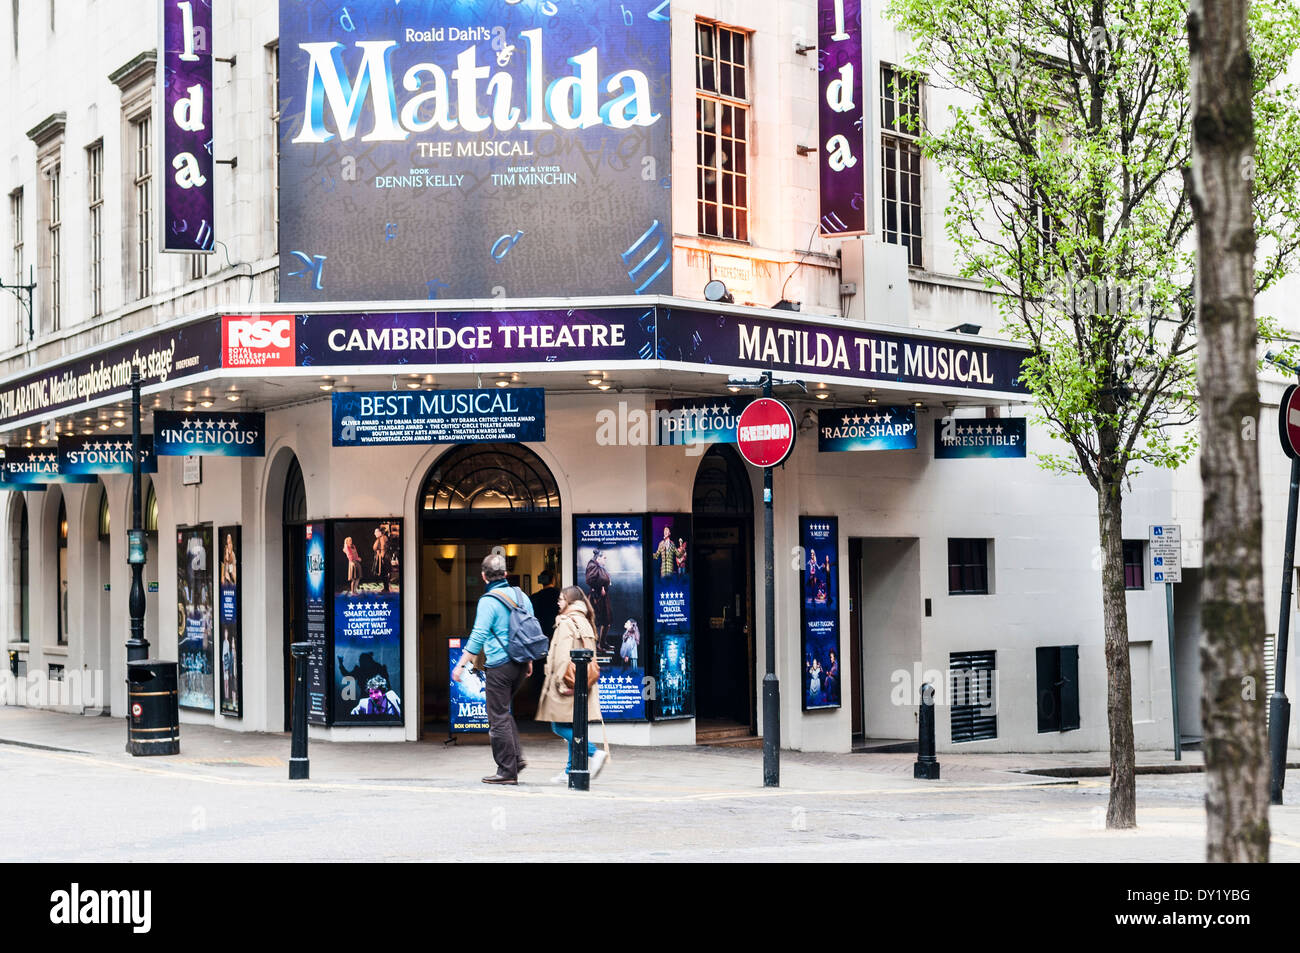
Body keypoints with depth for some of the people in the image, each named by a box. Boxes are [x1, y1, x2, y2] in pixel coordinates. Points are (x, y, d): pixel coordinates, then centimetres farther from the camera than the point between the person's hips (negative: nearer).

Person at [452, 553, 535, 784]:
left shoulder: (488, 601, -12)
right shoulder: (521, 596, 9)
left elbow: (478, 636, -16)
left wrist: (461, 665, -11)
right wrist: (529, 661, 26)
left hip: (500, 665, -7)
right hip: (520, 664, 7)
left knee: (498, 718, 0)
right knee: (504, 711, 22)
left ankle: (507, 771, 1)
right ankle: (517, 757, 13)